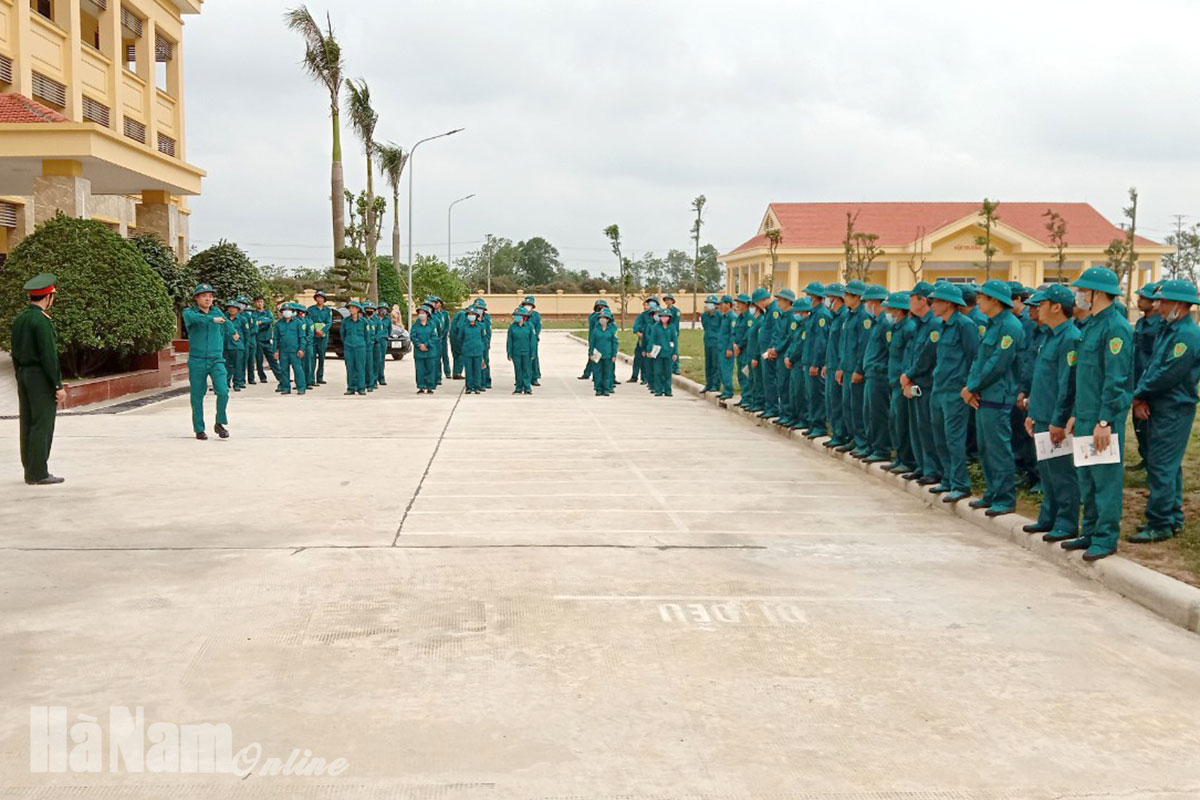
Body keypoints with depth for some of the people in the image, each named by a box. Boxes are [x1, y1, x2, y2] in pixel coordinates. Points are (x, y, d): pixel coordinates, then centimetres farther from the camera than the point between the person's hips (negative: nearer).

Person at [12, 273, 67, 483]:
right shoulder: (42, 321, -16)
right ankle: (38, 474, -4)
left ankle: (30, 471, 15)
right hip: (42, 378, -9)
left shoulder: (19, 319, 11)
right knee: (42, 426, -5)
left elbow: (15, 354, 16)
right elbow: (49, 355, -19)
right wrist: (58, 385, -16)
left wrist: (21, 380, 21)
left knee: (28, 425, 10)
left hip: (24, 375, 9)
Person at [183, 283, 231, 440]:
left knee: (223, 392, -13)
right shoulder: (189, 312, -1)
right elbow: (195, 318, -26)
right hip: (197, 362, -2)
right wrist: (212, 319, -35)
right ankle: (199, 429, 15)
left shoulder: (218, 313, 9)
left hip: (216, 360, 2)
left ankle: (220, 424, 5)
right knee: (197, 396, 3)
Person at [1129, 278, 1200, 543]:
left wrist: (1139, 394, -9)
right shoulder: (1168, 329, 13)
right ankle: (1173, 519, 26)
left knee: (1161, 467, -8)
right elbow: (1152, 366, 12)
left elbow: (1167, 375, -22)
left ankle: (1159, 525, -2)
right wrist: (1139, 396, -3)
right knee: (1169, 466, 16)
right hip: (1157, 408, 10)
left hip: (1173, 411, -10)